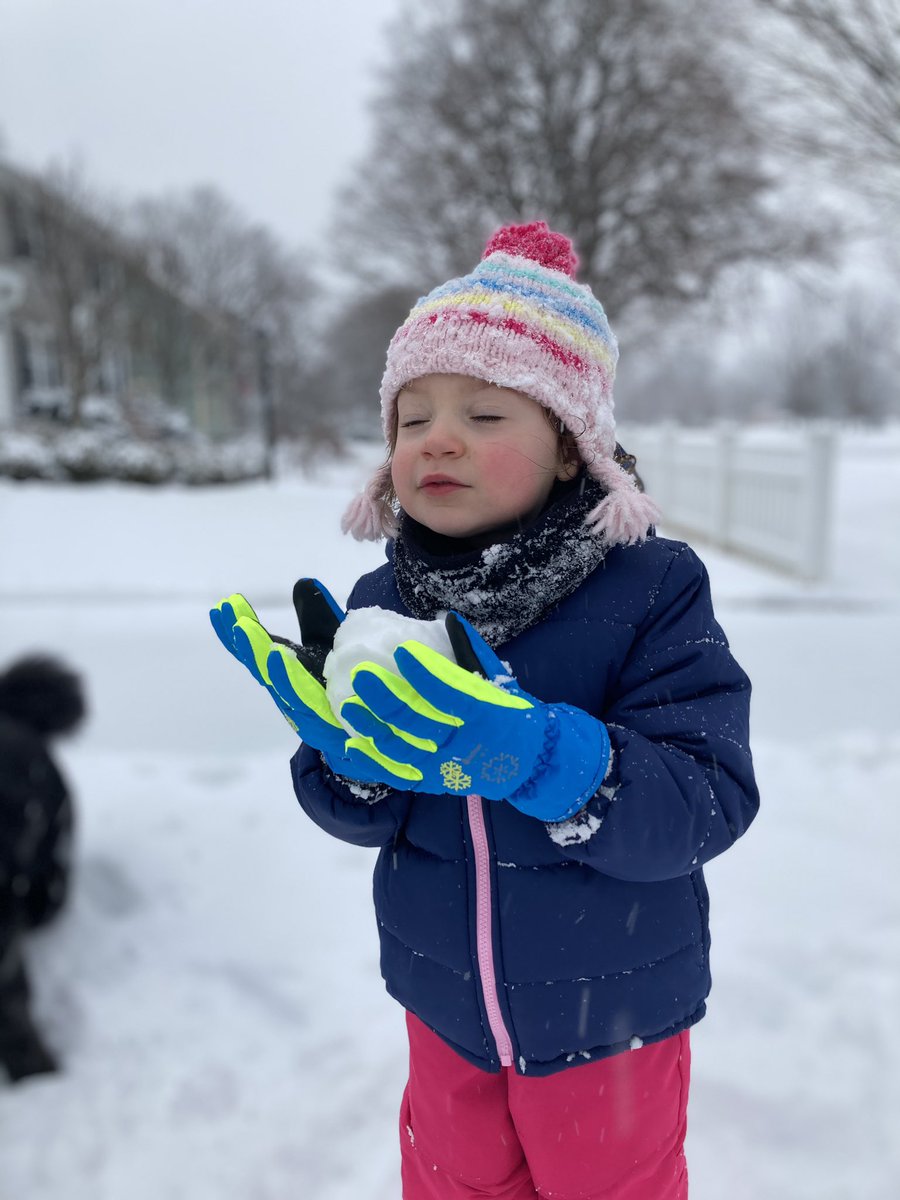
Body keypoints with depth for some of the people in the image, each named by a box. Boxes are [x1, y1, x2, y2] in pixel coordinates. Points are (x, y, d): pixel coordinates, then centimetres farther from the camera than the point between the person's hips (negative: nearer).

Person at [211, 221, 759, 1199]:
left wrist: (539, 757, -43)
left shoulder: (653, 590, -22)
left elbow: (710, 804, -27)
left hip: (607, 1017, -3)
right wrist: (351, 749, -30)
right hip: (444, 1005, 3)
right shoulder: (380, 602, -11)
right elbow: (361, 817, -7)